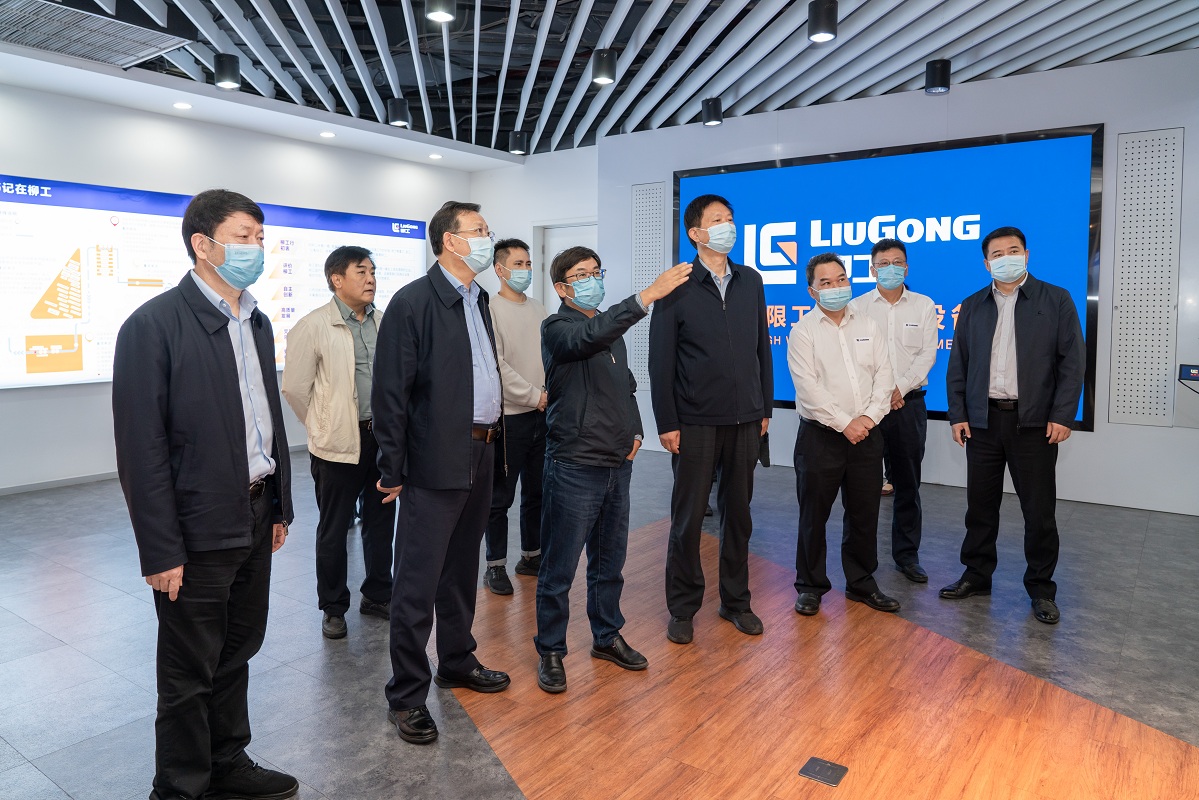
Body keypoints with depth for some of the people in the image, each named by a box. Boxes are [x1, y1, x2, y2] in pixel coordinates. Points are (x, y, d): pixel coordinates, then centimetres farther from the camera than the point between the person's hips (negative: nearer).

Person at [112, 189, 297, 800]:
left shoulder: (256, 323, 9)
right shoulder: (154, 325, -14)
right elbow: (141, 449, -16)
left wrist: (280, 507, 13)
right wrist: (161, 551, -15)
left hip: (255, 518, 7)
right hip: (198, 531, -7)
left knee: (235, 654, 20)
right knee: (190, 674, 9)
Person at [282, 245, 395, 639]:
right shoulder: (314, 326, -8)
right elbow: (294, 388, -4)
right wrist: (326, 426, 3)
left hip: (384, 438, 5)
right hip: (339, 443, -4)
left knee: (381, 522, 14)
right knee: (334, 529, 8)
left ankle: (377, 596, 31)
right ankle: (333, 608, 24)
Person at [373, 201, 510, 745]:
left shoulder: (478, 300, 13)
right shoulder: (413, 302, -12)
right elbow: (390, 392, -13)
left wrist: (493, 436, 12)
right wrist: (392, 469, -12)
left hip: (480, 457, 8)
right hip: (435, 463, -8)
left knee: (461, 570, 19)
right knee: (418, 581, 1)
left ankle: (457, 662, 36)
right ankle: (406, 695, 14)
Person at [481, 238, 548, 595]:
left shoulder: (539, 309, 11)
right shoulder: (491, 310, -8)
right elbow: (496, 366, -15)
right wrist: (535, 395, -14)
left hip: (541, 414, 6)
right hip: (509, 415, -6)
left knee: (537, 491, 15)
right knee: (501, 497, 3)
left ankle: (531, 556, 29)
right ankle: (496, 565, 16)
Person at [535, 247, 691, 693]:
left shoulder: (611, 329, 14)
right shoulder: (557, 328, -9)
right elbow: (587, 338, -32)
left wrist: (634, 430, 8)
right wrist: (648, 296, -38)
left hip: (617, 463, 7)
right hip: (574, 467, -7)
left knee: (609, 562, 18)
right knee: (559, 568, 3)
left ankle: (607, 637, 34)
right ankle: (551, 651, 18)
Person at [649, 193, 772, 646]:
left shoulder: (751, 282, 8)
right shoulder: (678, 287, -4)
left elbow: (762, 349, 12)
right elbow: (661, 361, -5)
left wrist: (765, 408, 9)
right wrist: (666, 423, -9)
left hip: (745, 420, 4)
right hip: (696, 422, -4)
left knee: (738, 512, 12)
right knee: (688, 517, 4)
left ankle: (736, 600, 27)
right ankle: (683, 608, 18)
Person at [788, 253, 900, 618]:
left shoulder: (868, 326, 10)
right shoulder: (804, 331, -4)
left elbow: (883, 375, 4)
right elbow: (808, 387, -13)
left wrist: (869, 417, -11)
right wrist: (844, 423, -16)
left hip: (866, 435, 4)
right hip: (821, 436, -4)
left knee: (864, 515, 12)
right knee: (814, 516, 4)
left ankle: (861, 583, 28)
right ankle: (811, 586, 19)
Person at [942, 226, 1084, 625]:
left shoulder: (1056, 300, 3)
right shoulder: (972, 306, 10)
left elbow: (1072, 361, -2)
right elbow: (958, 364, 9)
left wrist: (1062, 415, -10)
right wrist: (958, 415, 1)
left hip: (1034, 422, -2)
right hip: (982, 421, 3)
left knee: (1039, 510, 4)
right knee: (980, 505, 9)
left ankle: (1041, 589, 18)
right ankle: (976, 575, 23)